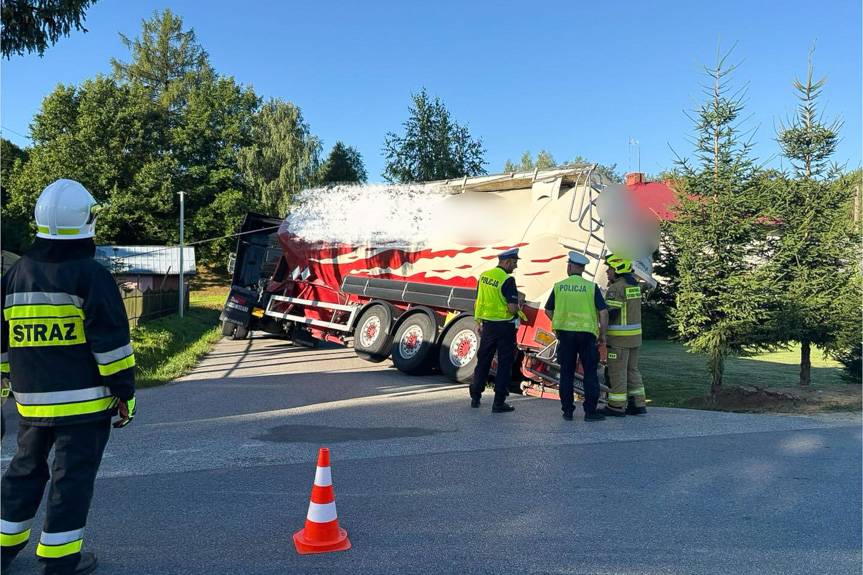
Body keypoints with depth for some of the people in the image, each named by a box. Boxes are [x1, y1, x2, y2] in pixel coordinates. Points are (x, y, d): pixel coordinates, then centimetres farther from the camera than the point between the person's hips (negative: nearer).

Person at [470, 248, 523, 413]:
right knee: (504, 364, 3)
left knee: (483, 360, 17)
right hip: (504, 326, -6)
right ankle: (499, 403, 5)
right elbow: (512, 308, -22)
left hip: (487, 324, 6)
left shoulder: (483, 275, 5)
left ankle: (475, 397, 24)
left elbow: (478, 302, 11)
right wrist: (518, 305, 1)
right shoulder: (508, 280, -16)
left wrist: (478, 322, 20)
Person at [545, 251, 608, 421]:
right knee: (590, 373, 6)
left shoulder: (559, 286, 2)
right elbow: (603, 312, -7)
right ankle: (590, 412, 4)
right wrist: (603, 334, 4)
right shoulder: (591, 287, -3)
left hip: (565, 333, 2)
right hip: (587, 333, -2)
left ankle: (567, 411, 10)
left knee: (567, 373, 9)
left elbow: (548, 310, 11)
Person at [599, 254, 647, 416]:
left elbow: (610, 313, -21)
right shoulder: (634, 285, 12)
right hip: (634, 335, 9)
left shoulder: (615, 288, -16)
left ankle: (617, 406, 6)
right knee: (632, 370, 15)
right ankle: (637, 405, 18)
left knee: (617, 371, 0)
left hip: (619, 336, -9)